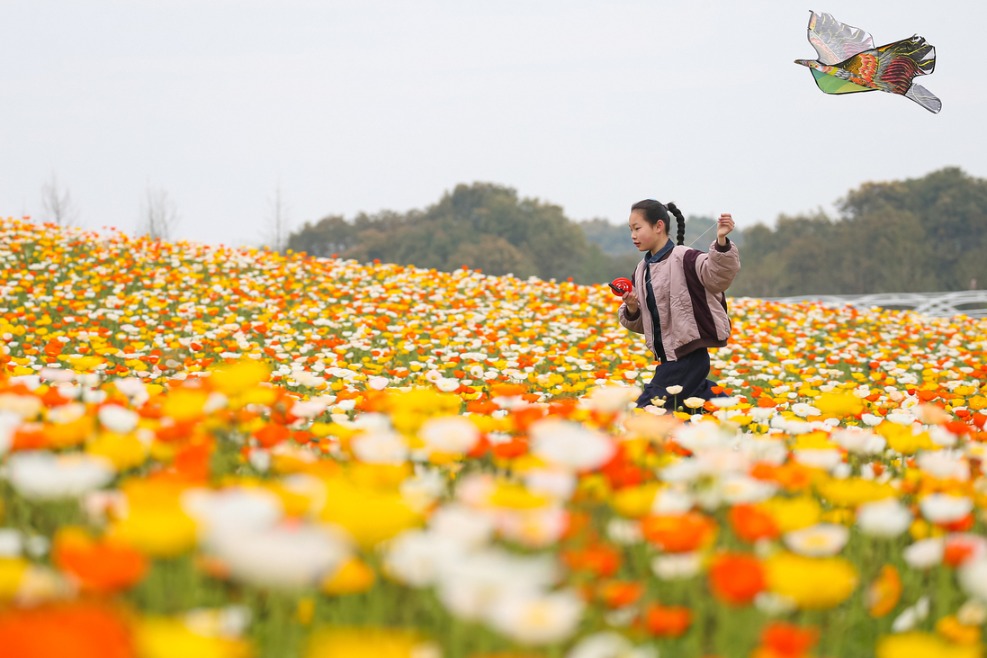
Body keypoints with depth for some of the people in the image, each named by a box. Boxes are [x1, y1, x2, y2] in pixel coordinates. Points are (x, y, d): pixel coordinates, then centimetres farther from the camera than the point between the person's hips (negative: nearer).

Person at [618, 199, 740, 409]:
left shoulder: (684, 259, -13)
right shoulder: (642, 271, 11)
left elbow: (718, 275, -29)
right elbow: (639, 324, 16)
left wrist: (722, 241, -43)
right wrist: (631, 309, -6)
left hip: (688, 358, -9)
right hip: (666, 358, 9)